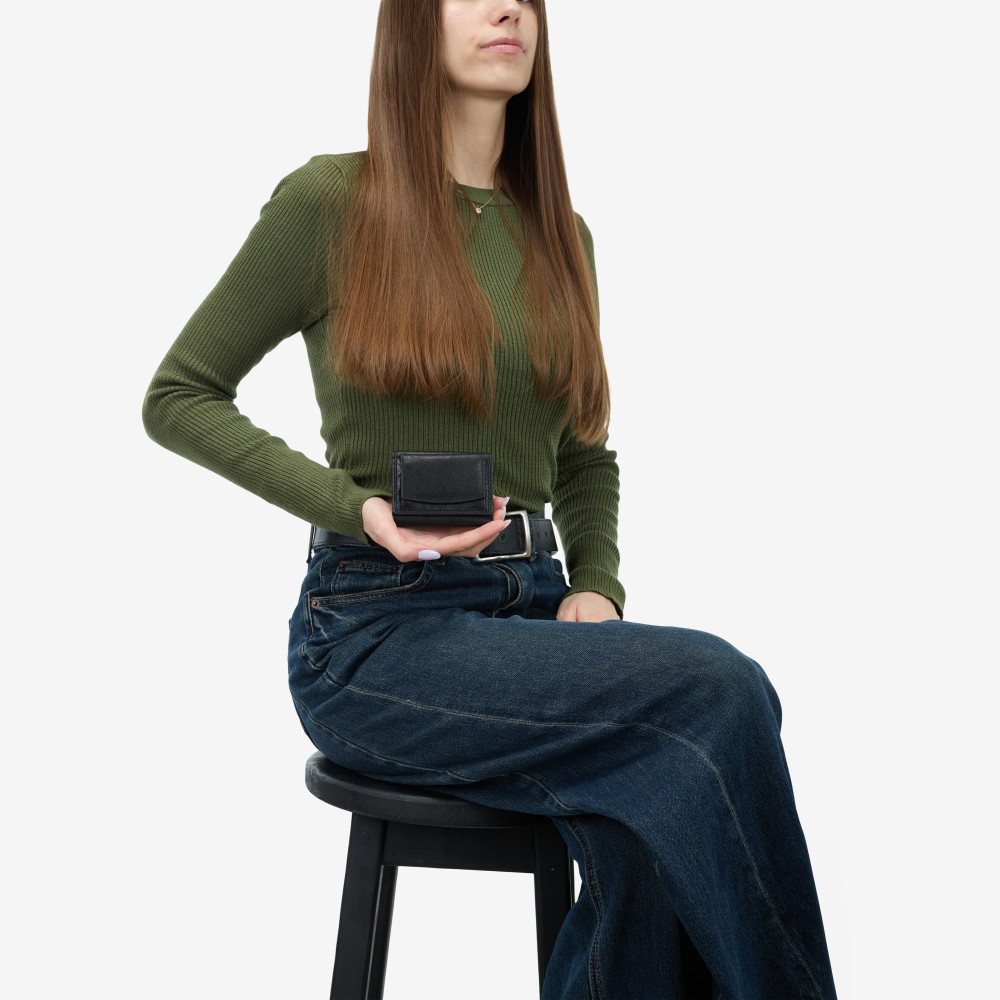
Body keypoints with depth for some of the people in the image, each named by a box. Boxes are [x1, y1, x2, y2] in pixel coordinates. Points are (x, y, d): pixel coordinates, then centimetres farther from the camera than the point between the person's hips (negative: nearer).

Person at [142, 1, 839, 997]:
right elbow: (175, 399, 0)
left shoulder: (559, 235, 14)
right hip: (377, 628, -5)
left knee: (655, 839, -25)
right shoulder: (330, 201, -2)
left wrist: (595, 585, 0)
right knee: (719, 690, -25)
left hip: (531, 607, 5)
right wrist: (356, 507, -14)